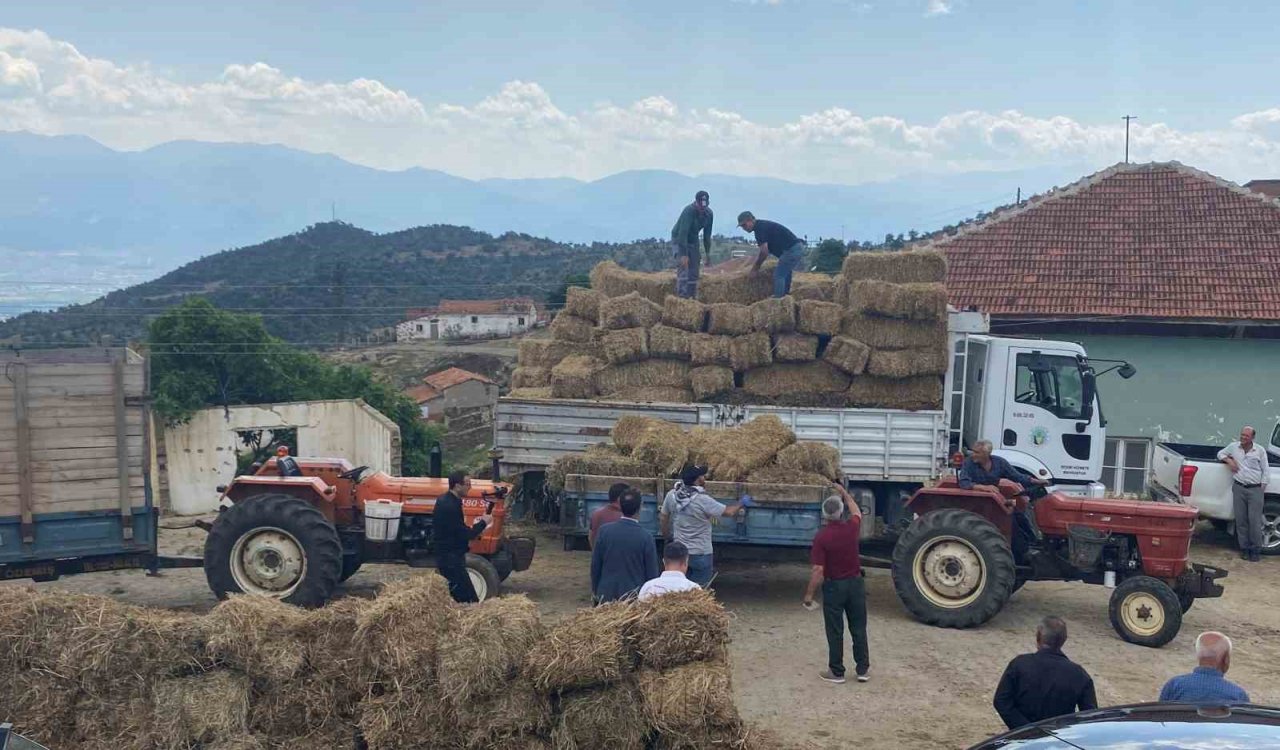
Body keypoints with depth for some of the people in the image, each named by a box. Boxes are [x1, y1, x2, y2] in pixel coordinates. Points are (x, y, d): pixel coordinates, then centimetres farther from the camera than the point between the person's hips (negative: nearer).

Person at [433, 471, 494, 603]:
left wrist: (473, 527, 7)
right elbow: (465, 535, -21)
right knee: (470, 601, -9)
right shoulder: (450, 506, -23)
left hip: (446, 557, 10)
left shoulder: (445, 500, 8)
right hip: (450, 559, -10)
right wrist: (483, 522, -8)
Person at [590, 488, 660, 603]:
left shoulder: (604, 531, -6)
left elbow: (595, 565, 2)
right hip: (635, 597, -2)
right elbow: (652, 573, -5)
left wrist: (595, 590, 16)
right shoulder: (646, 537, -12)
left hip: (606, 596, 2)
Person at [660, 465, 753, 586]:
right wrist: (741, 504, 7)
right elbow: (728, 511, -12)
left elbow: (663, 518, 6)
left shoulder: (672, 495, -6)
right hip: (700, 554, -5)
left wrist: (666, 536, 23)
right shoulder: (703, 500, -22)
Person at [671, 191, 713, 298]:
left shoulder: (709, 214, -9)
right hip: (679, 239, -6)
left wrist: (708, 252, -2)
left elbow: (707, 234, 1)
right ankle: (681, 297, -20)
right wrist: (684, 254, -37)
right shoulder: (689, 211, -29)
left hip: (693, 240, 6)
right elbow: (683, 233, -33)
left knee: (694, 271, 4)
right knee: (683, 268, -18)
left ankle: (692, 297, 10)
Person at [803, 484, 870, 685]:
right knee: (858, 629, 13)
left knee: (835, 632, 6)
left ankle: (836, 672, 13)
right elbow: (857, 512, 18)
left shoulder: (821, 537, -18)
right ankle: (863, 669, 20)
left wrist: (809, 594, -9)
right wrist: (844, 493, 29)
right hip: (855, 583, 3)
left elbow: (818, 570, -19)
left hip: (833, 586, -3)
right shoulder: (851, 528, -8)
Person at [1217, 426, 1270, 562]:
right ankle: (1244, 548, 11)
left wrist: (1262, 487, 1)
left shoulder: (1260, 450, 3)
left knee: (1255, 521, -5)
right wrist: (1228, 460, 0)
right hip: (1239, 488, 2)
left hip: (1255, 489, -2)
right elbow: (1220, 453, 21)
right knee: (1241, 520, 3)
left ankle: (1256, 550, 5)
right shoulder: (1233, 447, 7)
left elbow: (1265, 470, 7)